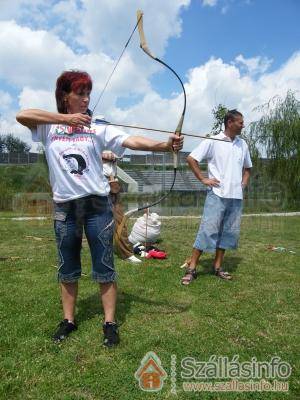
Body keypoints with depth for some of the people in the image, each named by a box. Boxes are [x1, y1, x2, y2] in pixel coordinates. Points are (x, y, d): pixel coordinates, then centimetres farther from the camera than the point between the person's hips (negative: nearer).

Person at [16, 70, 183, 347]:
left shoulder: (98, 128, -1)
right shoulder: (49, 127, 4)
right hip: (64, 206, 2)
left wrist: (165, 145, -27)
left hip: (97, 203, -1)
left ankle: (110, 322, 19)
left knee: (104, 266, 4)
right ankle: (68, 320, 31)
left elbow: (133, 142, -12)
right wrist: (66, 118, -13)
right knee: (68, 267, 14)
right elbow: (22, 115, -12)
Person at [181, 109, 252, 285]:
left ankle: (218, 266, 22)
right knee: (208, 230, -7)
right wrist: (204, 179, -9)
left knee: (229, 232, 9)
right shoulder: (213, 141, -4)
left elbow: (247, 168, 27)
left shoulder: (243, 144, 13)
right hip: (217, 195, -6)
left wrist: (244, 183, 11)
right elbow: (191, 159, -5)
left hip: (236, 196, 6)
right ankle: (192, 268, 1)